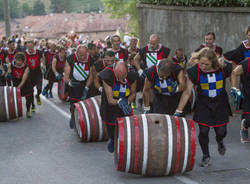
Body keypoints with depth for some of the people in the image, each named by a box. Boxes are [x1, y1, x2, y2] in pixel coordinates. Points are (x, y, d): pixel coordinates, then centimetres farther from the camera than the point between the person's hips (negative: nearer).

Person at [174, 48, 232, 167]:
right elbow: (187, 92, -16)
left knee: (221, 132, 2)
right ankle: (206, 156, 21)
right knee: (203, 131, -4)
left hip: (220, 103, 1)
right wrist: (178, 111, -18)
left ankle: (219, 142, 41)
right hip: (203, 104, -1)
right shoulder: (194, 71, -20)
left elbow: (232, 76, 5)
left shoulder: (224, 67, -20)